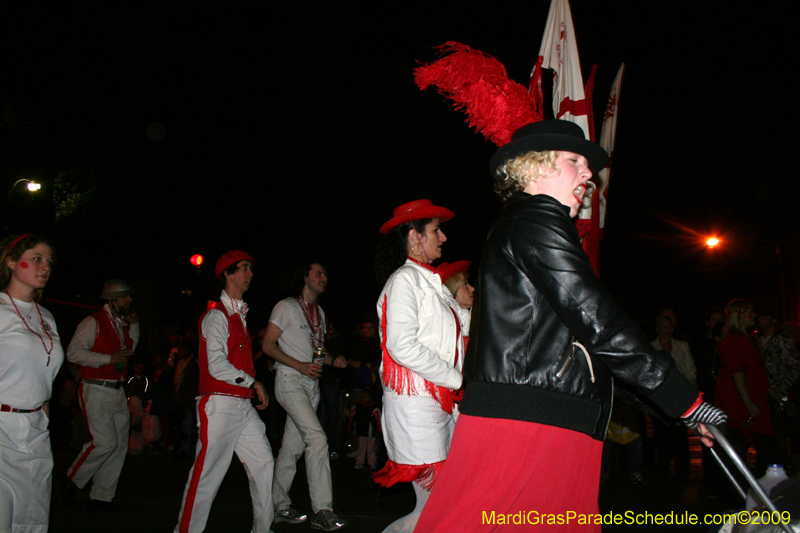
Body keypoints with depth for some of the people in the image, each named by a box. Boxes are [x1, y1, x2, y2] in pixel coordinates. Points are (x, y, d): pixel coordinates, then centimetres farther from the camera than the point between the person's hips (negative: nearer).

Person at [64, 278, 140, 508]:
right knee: (105, 442, -15)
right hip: (96, 391, -8)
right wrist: (109, 358, -18)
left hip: (118, 392, 8)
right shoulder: (93, 322, -7)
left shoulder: (122, 324, 16)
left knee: (119, 445, 5)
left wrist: (134, 325, 16)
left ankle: (101, 497, 14)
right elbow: (73, 352, -14)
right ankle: (73, 478, 10)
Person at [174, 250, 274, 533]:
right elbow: (217, 366, -17)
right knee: (208, 473, -4)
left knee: (263, 463, 7)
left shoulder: (240, 316, 19)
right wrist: (252, 382, -9)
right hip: (220, 405, -9)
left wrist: (254, 388, 8)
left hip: (243, 406, 9)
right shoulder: (217, 316, -9)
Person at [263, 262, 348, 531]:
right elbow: (268, 345, -7)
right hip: (290, 380, -7)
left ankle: (279, 506, 19)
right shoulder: (286, 307, -3)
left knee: (293, 446, 10)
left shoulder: (319, 312, 18)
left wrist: (333, 361, 4)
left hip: (311, 383, 7)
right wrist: (300, 365, -18)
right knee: (317, 439, -18)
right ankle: (322, 510, -15)